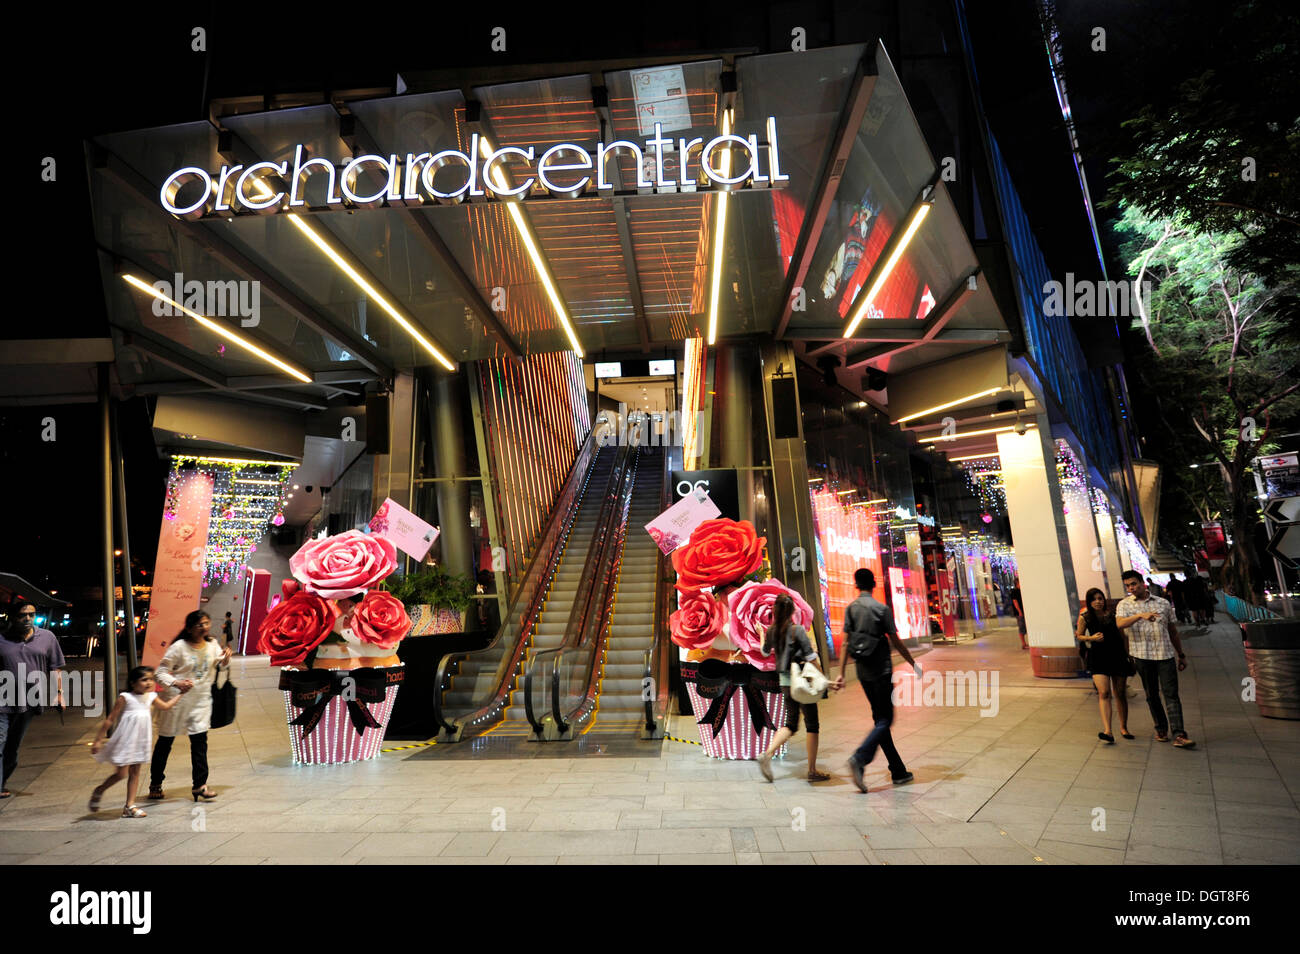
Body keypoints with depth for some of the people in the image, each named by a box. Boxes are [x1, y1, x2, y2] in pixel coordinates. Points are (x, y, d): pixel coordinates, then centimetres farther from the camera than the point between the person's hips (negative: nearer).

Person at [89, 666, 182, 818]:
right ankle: (98, 791, 26)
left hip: (140, 741, 6)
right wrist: (98, 740, -11)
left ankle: (129, 807, 14)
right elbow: (109, 720, -10)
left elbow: (165, 706, 25)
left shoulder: (151, 697, 6)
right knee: (121, 773, -3)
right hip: (125, 742, -6)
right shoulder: (126, 698, -13)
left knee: (135, 773, 8)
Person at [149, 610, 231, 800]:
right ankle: (155, 784, 29)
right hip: (178, 699, -3)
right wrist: (176, 683, -29)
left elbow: (221, 664, 6)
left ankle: (200, 784, 4)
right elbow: (161, 672, -11)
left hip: (201, 699, 3)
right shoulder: (179, 647, -14)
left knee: (200, 741, -2)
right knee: (165, 741, 11)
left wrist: (226, 657, -17)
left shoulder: (212, 644, 1)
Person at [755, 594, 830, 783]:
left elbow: (765, 652, 19)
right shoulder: (798, 630, -15)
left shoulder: (771, 631, 1)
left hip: (785, 682, 6)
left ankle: (767, 754, -1)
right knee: (812, 724, 7)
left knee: (791, 724, 16)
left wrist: (761, 634, 35)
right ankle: (812, 771, 11)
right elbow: (811, 658, -16)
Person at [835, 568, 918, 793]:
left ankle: (898, 772, 18)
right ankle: (859, 759, -20)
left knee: (880, 718, 13)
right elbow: (895, 642, -7)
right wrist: (913, 663, 7)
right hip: (881, 671, -5)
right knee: (884, 719, -1)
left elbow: (846, 643, 0)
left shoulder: (850, 609, 3)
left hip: (863, 672, 5)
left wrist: (841, 673, 2)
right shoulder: (882, 609, -10)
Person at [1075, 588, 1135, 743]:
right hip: (1098, 658, -2)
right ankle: (1107, 731, -19)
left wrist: (1129, 655, 6)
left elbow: (1123, 637, 8)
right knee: (1104, 693, -14)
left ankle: (1123, 728, 27)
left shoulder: (1112, 616, -1)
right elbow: (1079, 636, 7)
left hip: (1117, 657, 2)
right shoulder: (1085, 618, -4)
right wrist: (1091, 638, -12)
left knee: (1120, 694, 10)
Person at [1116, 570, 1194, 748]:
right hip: (1142, 655, -1)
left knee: (1171, 694, -6)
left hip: (1165, 654, 1)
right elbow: (1120, 623, -17)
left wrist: (1181, 655, 20)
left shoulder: (1163, 603, 11)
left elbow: (1173, 631, 18)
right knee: (1152, 695, 8)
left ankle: (1179, 735, -9)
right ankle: (1161, 729, 22)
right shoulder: (1124, 605, 3)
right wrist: (1140, 615, -32)